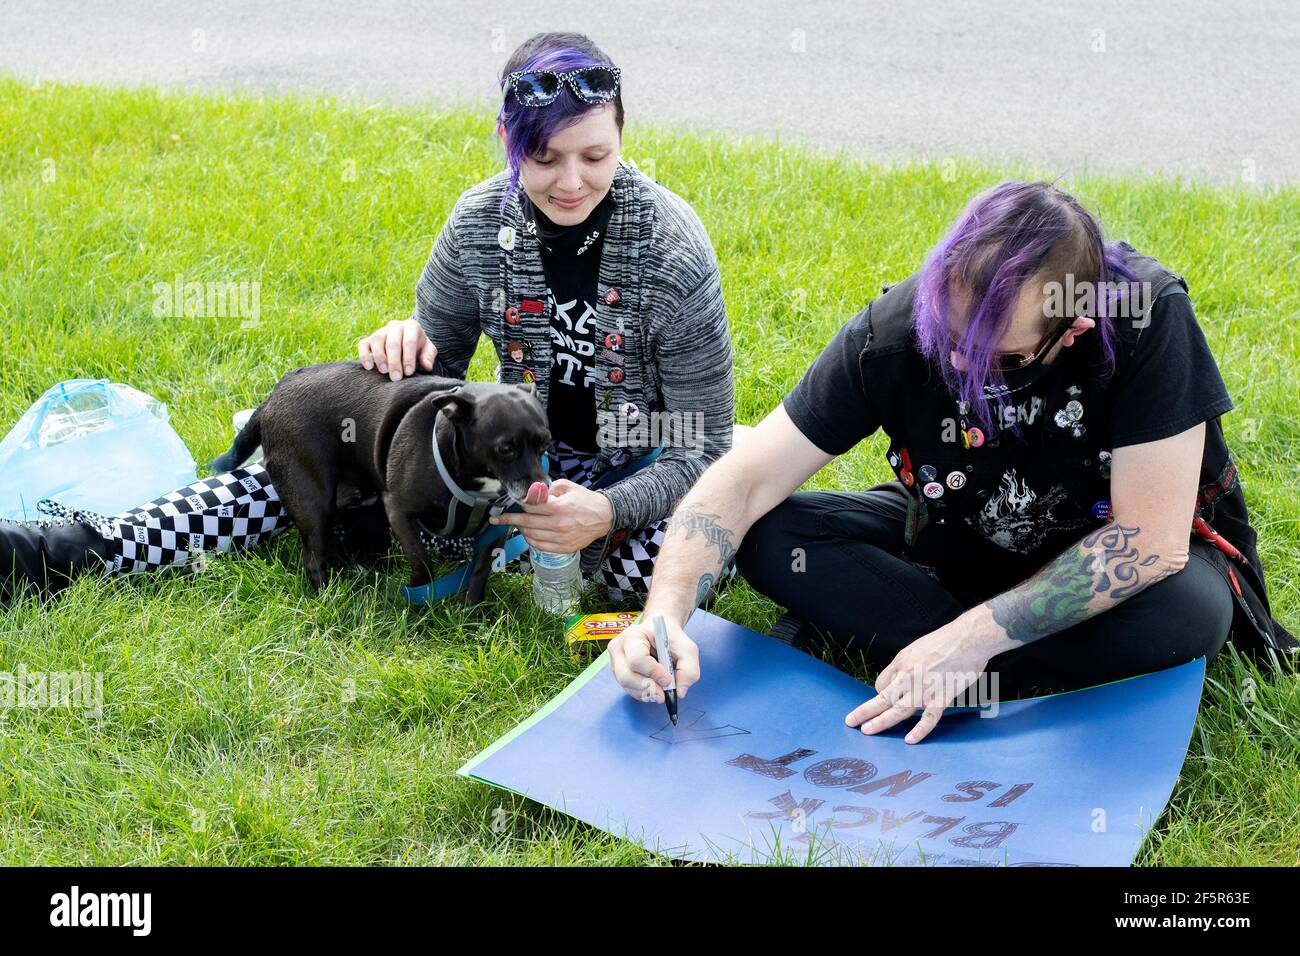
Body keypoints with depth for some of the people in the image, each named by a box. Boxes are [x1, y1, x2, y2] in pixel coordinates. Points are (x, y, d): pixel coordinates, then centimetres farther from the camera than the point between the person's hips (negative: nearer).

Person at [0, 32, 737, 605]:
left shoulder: (674, 254, -23)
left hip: (638, 469, -3)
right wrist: (408, 342, -21)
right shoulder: (481, 224, -11)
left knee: (688, 558, -36)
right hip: (525, 447, 4)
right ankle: (78, 549, -16)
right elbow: (436, 365, 4)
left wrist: (609, 512, -37)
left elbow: (701, 446, -19)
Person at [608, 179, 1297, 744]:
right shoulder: (893, 331, -24)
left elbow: (1151, 538, -31)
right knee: (770, 540, -21)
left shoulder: (1148, 317, -32)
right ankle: (1022, 671, -23)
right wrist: (665, 611, -36)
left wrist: (973, 638, -35)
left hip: (1113, 554, -2)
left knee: (1192, 609, -37)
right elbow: (745, 478, -20)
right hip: (961, 538, 2)